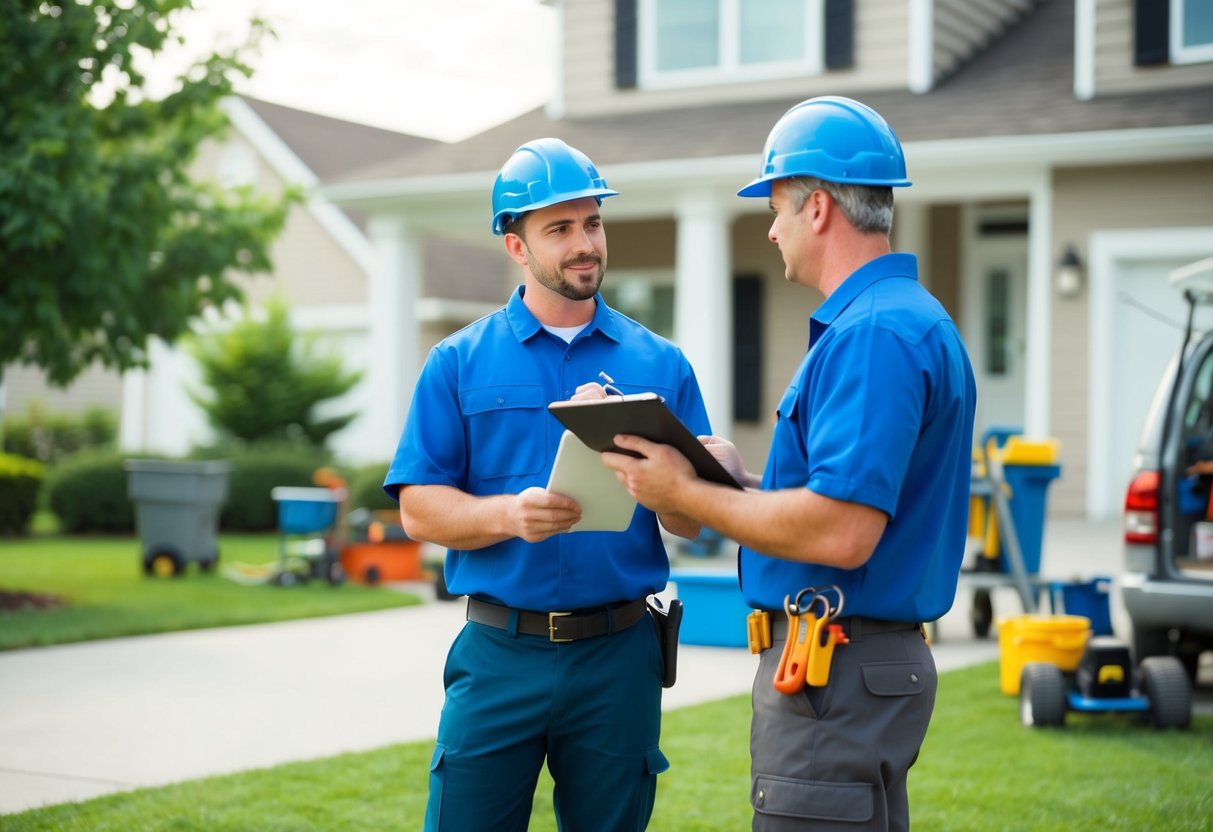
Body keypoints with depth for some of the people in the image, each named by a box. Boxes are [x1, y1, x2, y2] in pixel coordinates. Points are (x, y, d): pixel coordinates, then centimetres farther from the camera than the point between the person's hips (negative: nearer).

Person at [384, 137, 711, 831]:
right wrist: (510, 514, -19)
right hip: (499, 652, -1)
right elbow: (420, 509, -1)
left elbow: (692, 522, 5)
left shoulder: (661, 363, 7)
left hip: (620, 656, 2)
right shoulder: (459, 363, 4)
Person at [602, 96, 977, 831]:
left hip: (838, 679, -11)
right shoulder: (899, 317, 16)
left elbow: (841, 533, -27)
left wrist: (684, 493, -16)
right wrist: (742, 481, 10)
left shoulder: (874, 335, -19)